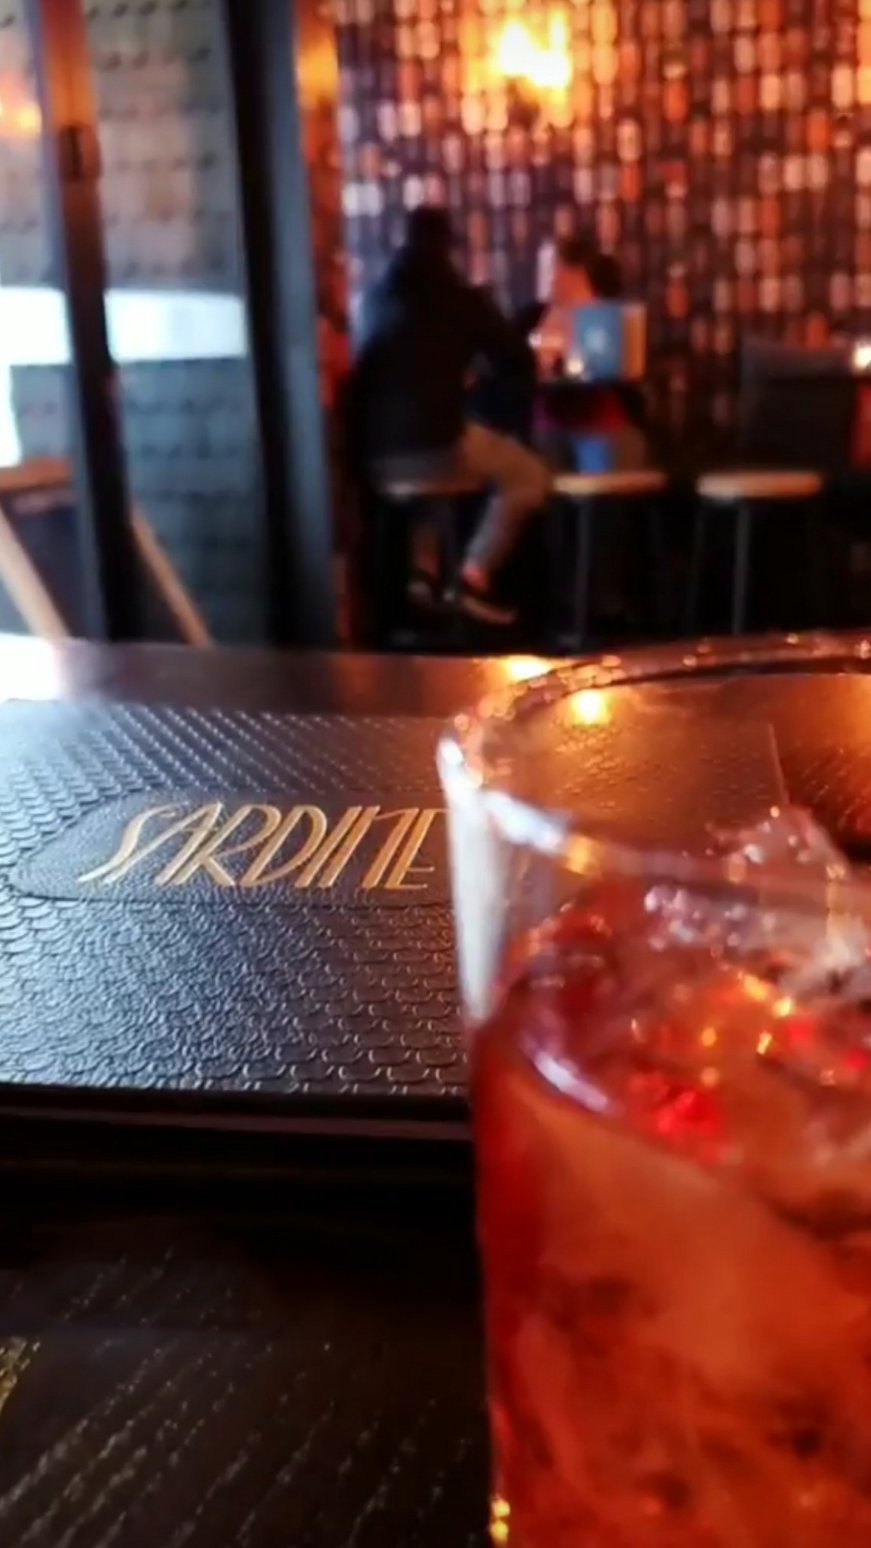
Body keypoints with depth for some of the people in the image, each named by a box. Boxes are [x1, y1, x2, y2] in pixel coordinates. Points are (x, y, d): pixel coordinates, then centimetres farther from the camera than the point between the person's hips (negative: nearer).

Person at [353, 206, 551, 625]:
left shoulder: (376, 299, 21)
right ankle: (476, 576, 1)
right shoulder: (460, 296, 4)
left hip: (377, 455, 6)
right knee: (530, 475, 15)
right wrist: (475, 354, 30)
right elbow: (517, 358, 9)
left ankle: (423, 567, 20)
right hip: (438, 443, -6)